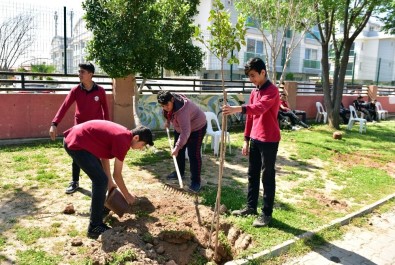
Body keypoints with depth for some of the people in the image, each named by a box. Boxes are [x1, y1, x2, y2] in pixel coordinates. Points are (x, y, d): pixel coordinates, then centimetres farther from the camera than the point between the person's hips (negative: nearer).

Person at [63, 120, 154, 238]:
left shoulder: (122, 134, 10)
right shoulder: (123, 141, -18)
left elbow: (104, 155, 17)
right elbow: (117, 174, -11)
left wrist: (110, 182, 19)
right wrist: (127, 196, 3)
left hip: (75, 138, 11)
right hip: (76, 143, -11)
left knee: (99, 178, 21)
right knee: (101, 180, -10)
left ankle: (97, 209, 38)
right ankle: (95, 227, -4)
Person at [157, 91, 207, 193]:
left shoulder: (181, 110, -41)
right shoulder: (169, 103, -15)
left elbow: (185, 132, -46)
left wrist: (177, 147, -50)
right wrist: (167, 122, 11)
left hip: (196, 127, -9)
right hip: (181, 127, 9)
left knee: (193, 154, -11)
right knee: (179, 151, 14)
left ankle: (196, 181, -2)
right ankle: (179, 172, 32)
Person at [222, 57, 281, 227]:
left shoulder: (272, 90, -14)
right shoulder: (254, 92, 13)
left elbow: (260, 108, -34)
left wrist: (239, 109, -48)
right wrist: (246, 140, 14)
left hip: (269, 140, -8)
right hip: (255, 139, 8)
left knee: (267, 177, 1)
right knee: (252, 175, 15)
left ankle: (267, 214, 12)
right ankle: (251, 207, 28)